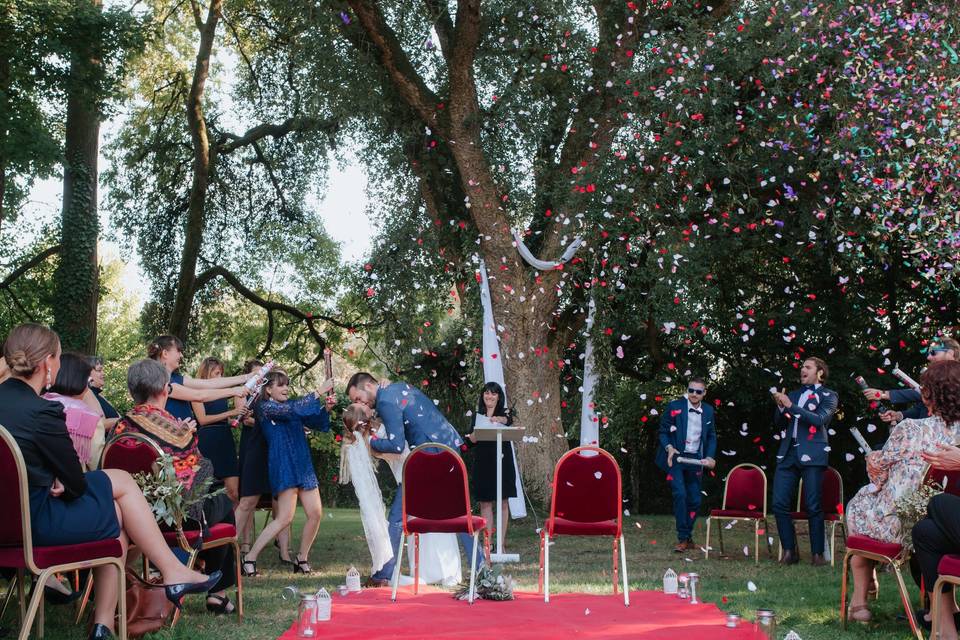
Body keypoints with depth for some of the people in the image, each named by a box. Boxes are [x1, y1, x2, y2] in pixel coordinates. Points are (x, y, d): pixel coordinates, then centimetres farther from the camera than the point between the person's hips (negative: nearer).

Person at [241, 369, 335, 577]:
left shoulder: (291, 404, 17)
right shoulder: (265, 407, -4)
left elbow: (317, 424, 17)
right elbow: (293, 410, -19)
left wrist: (326, 409, -3)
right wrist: (319, 392, -18)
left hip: (303, 465, 7)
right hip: (284, 466, -7)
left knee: (316, 513, 0)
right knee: (285, 518, -13)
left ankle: (302, 559, 15)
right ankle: (249, 558, -4)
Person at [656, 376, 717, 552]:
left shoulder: (708, 411, 7)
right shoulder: (674, 407, -5)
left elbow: (711, 437, 14)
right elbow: (663, 431, 0)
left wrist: (709, 457, 1)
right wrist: (669, 447, -16)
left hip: (695, 460, 4)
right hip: (676, 458, -4)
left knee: (694, 500, 6)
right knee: (680, 495, -15)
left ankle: (688, 537, 21)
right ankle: (682, 538, -8)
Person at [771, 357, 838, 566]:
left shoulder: (828, 396, 8)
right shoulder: (793, 395, 23)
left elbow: (819, 419, -10)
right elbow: (779, 424, 20)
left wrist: (790, 406, -12)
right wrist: (780, 407, 1)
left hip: (812, 454, -5)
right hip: (788, 454, 5)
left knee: (814, 506, -6)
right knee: (780, 504, -3)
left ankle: (817, 553, 1)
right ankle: (789, 551, 5)